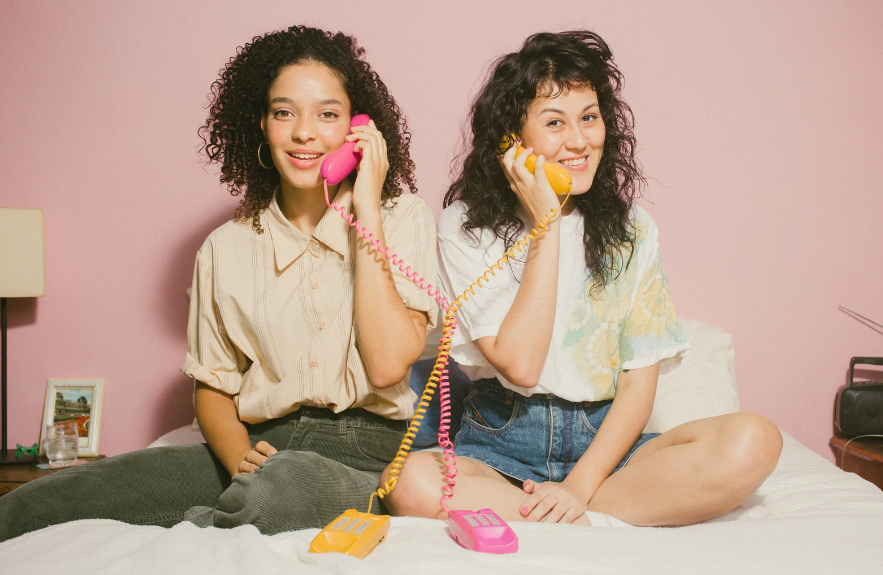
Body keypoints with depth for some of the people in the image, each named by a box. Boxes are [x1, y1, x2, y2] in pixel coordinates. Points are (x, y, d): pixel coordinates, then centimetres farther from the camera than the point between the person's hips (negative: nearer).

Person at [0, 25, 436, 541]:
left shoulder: (403, 218, 2)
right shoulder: (227, 249, 10)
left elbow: (388, 365, -12)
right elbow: (213, 387, 15)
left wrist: (366, 208, -10)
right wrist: (241, 459, -9)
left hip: (368, 457, -1)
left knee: (285, 484, -39)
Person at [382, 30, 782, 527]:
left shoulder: (632, 229, 6)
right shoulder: (465, 226, -2)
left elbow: (639, 382, 1)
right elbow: (519, 365, -13)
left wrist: (581, 485, -15)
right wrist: (545, 225, -13)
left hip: (603, 439, 3)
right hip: (503, 441, -2)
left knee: (754, 441, -25)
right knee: (413, 483, -35)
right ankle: (600, 528, -18)